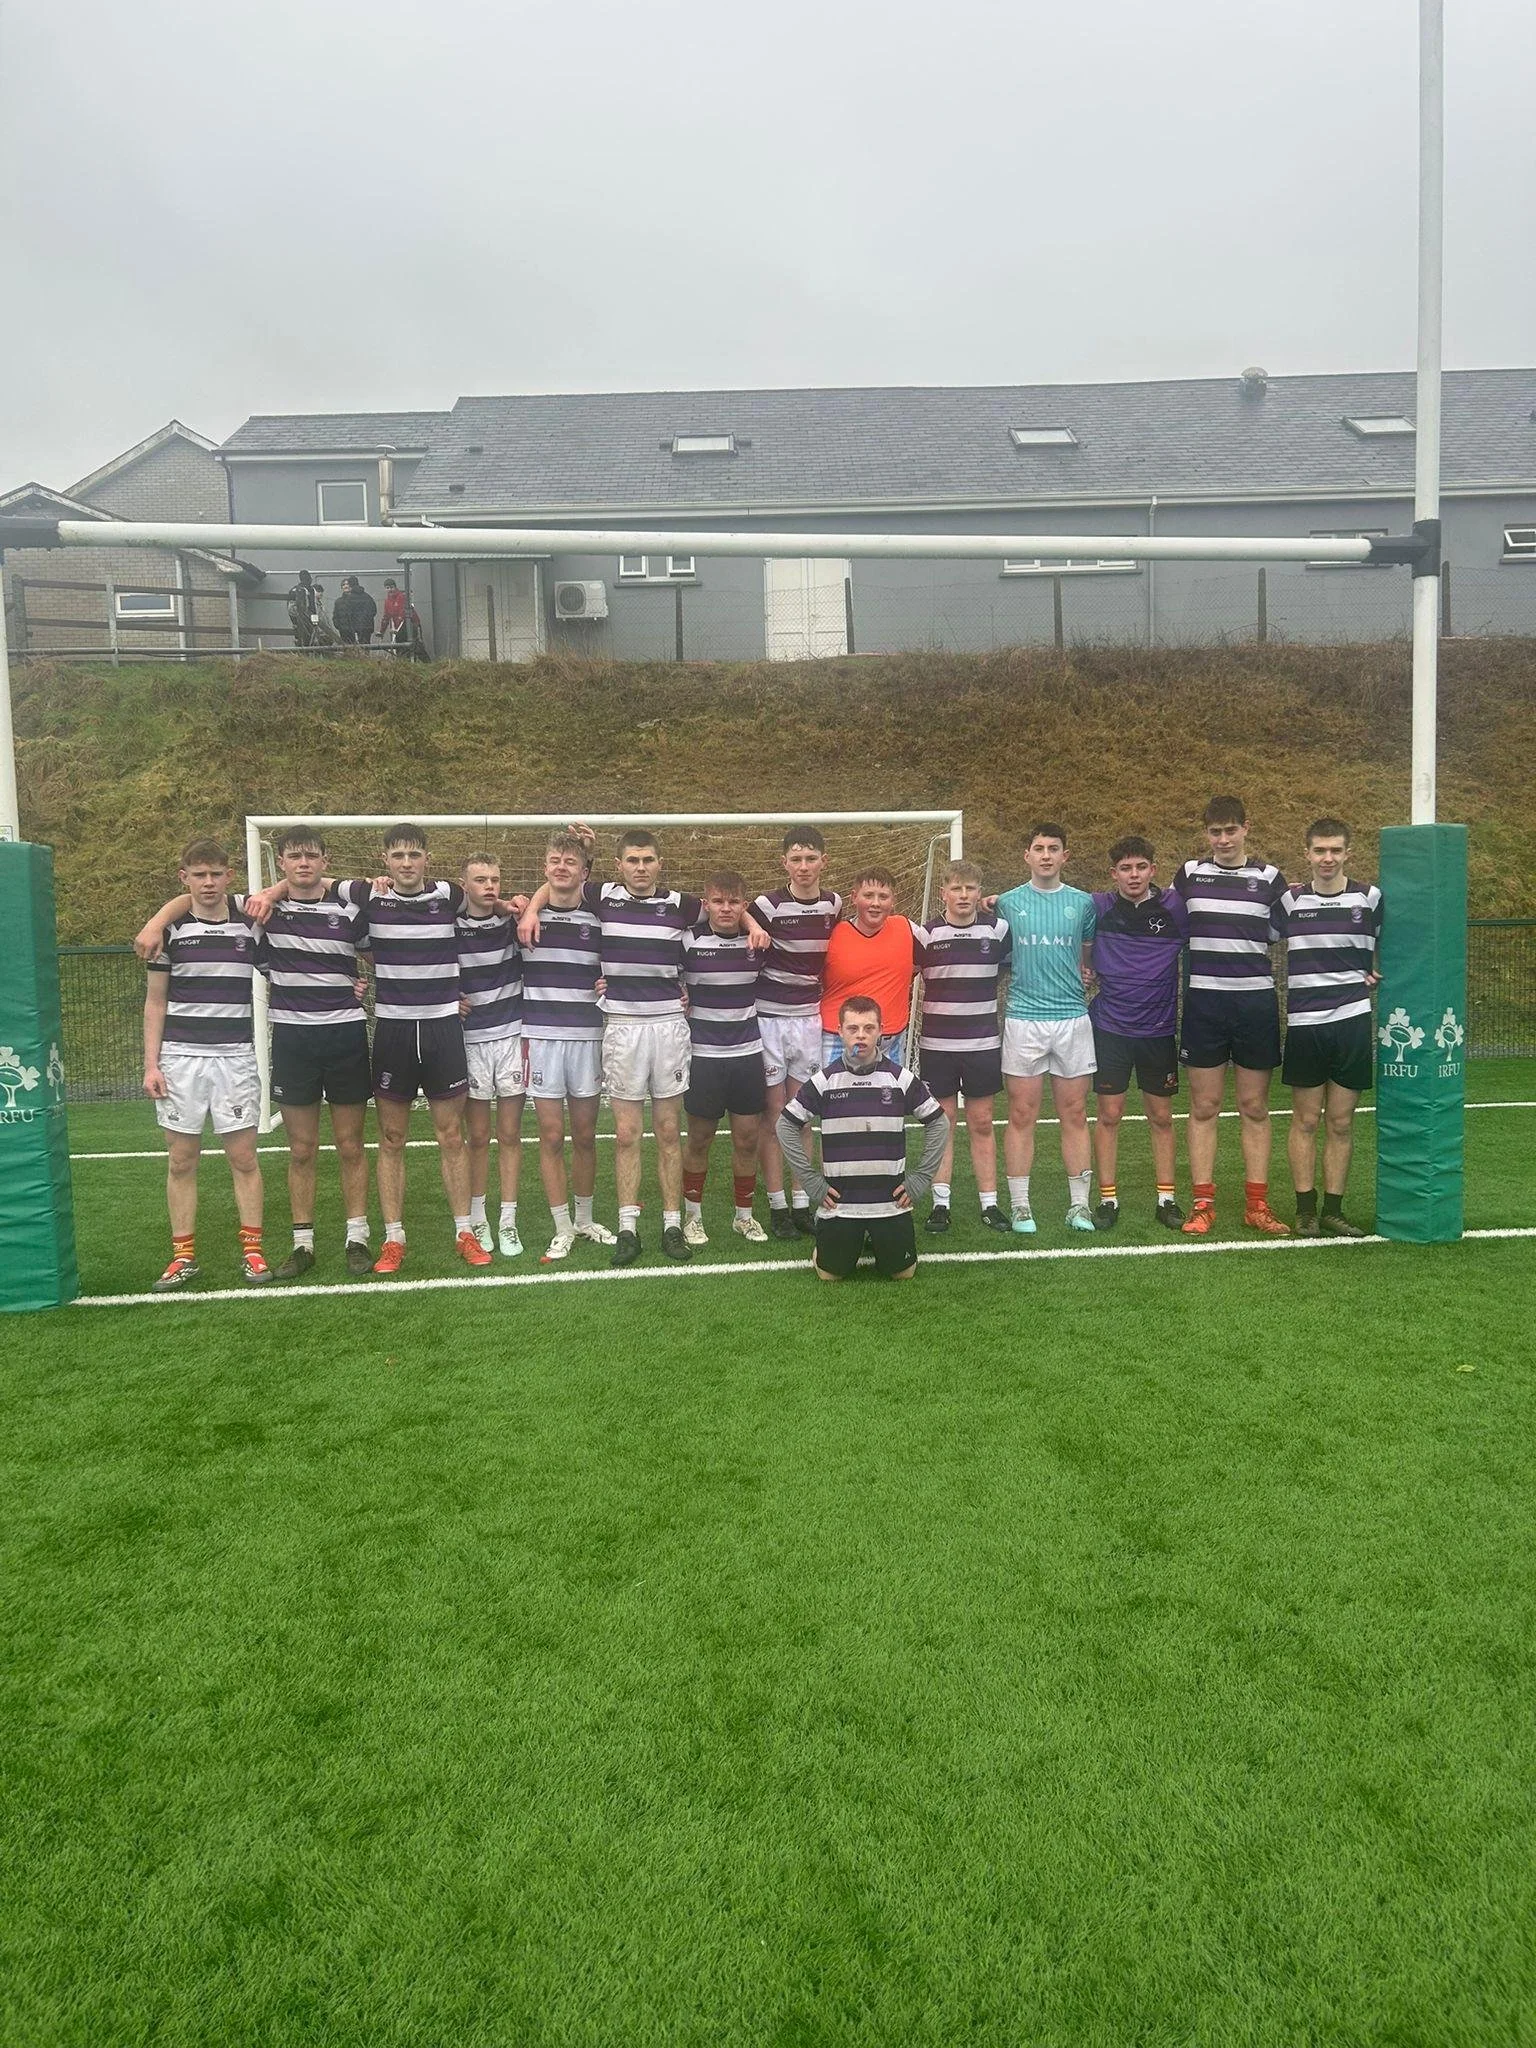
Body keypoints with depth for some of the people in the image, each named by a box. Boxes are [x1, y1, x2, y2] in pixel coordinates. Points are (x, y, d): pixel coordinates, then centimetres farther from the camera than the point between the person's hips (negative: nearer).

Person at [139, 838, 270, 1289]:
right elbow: (155, 1002, 7)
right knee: (181, 1161, 5)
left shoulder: (252, 925, 1)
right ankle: (183, 1255, 14)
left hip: (236, 1056, 0)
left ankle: (252, 1250, 11)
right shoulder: (169, 930, 2)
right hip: (180, 1058, 1)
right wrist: (151, 1063, 0)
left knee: (244, 1158, 1)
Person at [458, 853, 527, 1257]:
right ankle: (476, 1220, 18)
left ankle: (508, 1223, 12)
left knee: (510, 1136, 4)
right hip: (470, 1039, 0)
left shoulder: (513, 921, 0)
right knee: (477, 1137, 6)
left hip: (512, 1036, 0)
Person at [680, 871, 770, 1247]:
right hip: (702, 1054, -2)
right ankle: (693, 1214, 23)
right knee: (699, 1138, 7)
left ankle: (744, 1215, 23)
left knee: (747, 1138, 7)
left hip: (748, 1052, 2)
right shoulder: (689, 941, -7)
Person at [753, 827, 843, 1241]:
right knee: (774, 1116, 1)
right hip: (769, 1016, -4)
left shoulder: (834, 904, 3)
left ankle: (801, 1203, 16)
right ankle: (777, 1206, 9)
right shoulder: (768, 905, -12)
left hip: (810, 1016, 4)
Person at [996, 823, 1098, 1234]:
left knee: (1075, 1114, 5)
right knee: (1022, 1115, 2)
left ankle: (1079, 1205, 13)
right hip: (1023, 1019, -1)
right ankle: (1020, 1204, 10)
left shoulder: (1083, 903, 6)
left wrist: (1086, 978, 3)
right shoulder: (1007, 903, 4)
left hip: (1073, 1018, 1)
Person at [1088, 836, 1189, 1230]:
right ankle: (1107, 1199, 10)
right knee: (1108, 1115, 1)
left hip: (1159, 1029, 1)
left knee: (1161, 1116, 8)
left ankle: (1167, 1199, 17)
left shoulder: (1174, 907, -3)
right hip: (1110, 1028, -1)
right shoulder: (1098, 907, -3)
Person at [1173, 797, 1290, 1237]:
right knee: (1203, 1107, 3)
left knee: (1255, 1108, 6)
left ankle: (1256, 1204, 13)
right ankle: (1203, 1204, 9)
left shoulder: (1269, 877, 4)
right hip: (1203, 1000, 0)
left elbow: (1280, 933, 13)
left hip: (1256, 999, 0)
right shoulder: (1189, 874, 5)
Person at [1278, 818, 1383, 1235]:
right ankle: (1305, 1211, 11)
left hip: (1353, 1020, 0)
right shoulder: (1290, 901, 3)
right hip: (1304, 1024, 0)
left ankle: (1333, 1211, 14)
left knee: (1341, 1122, 6)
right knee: (1305, 1120, 4)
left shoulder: (1370, 898, 3)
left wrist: (1375, 976, 0)